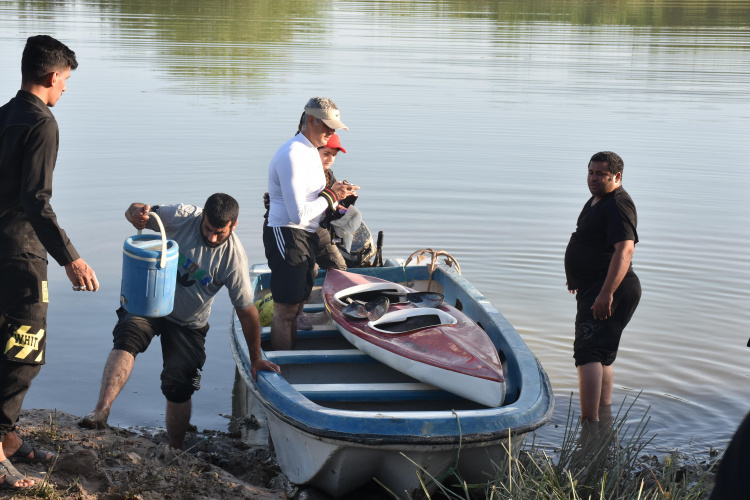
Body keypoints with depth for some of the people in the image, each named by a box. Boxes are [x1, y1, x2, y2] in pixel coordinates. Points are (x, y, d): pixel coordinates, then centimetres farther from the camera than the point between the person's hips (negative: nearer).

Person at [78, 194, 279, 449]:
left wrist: (256, 359, -10)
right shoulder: (182, 217, -18)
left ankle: (175, 451, 17)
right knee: (127, 338, -30)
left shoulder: (234, 257, -19)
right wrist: (136, 213, -38)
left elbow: (247, 311, -14)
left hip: (189, 323, 0)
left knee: (178, 387, -3)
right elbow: (135, 212, -10)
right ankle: (101, 411, -43)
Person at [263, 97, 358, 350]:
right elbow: (298, 214, -24)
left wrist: (335, 194, 5)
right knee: (285, 309, -4)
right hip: (286, 235, -10)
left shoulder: (310, 151, 13)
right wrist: (330, 195, -13)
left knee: (296, 305, 16)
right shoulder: (292, 156, -20)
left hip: (306, 235, 10)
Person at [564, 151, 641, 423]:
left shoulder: (618, 205, -18)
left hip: (611, 289, -11)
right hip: (594, 289, 11)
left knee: (588, 352, -20)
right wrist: (577, 278, 37)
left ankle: (589, 423, -26)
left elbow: (625, 249, -30)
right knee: (601, 357, 19)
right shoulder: (597, 200, 16)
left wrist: (606, 293, -36)